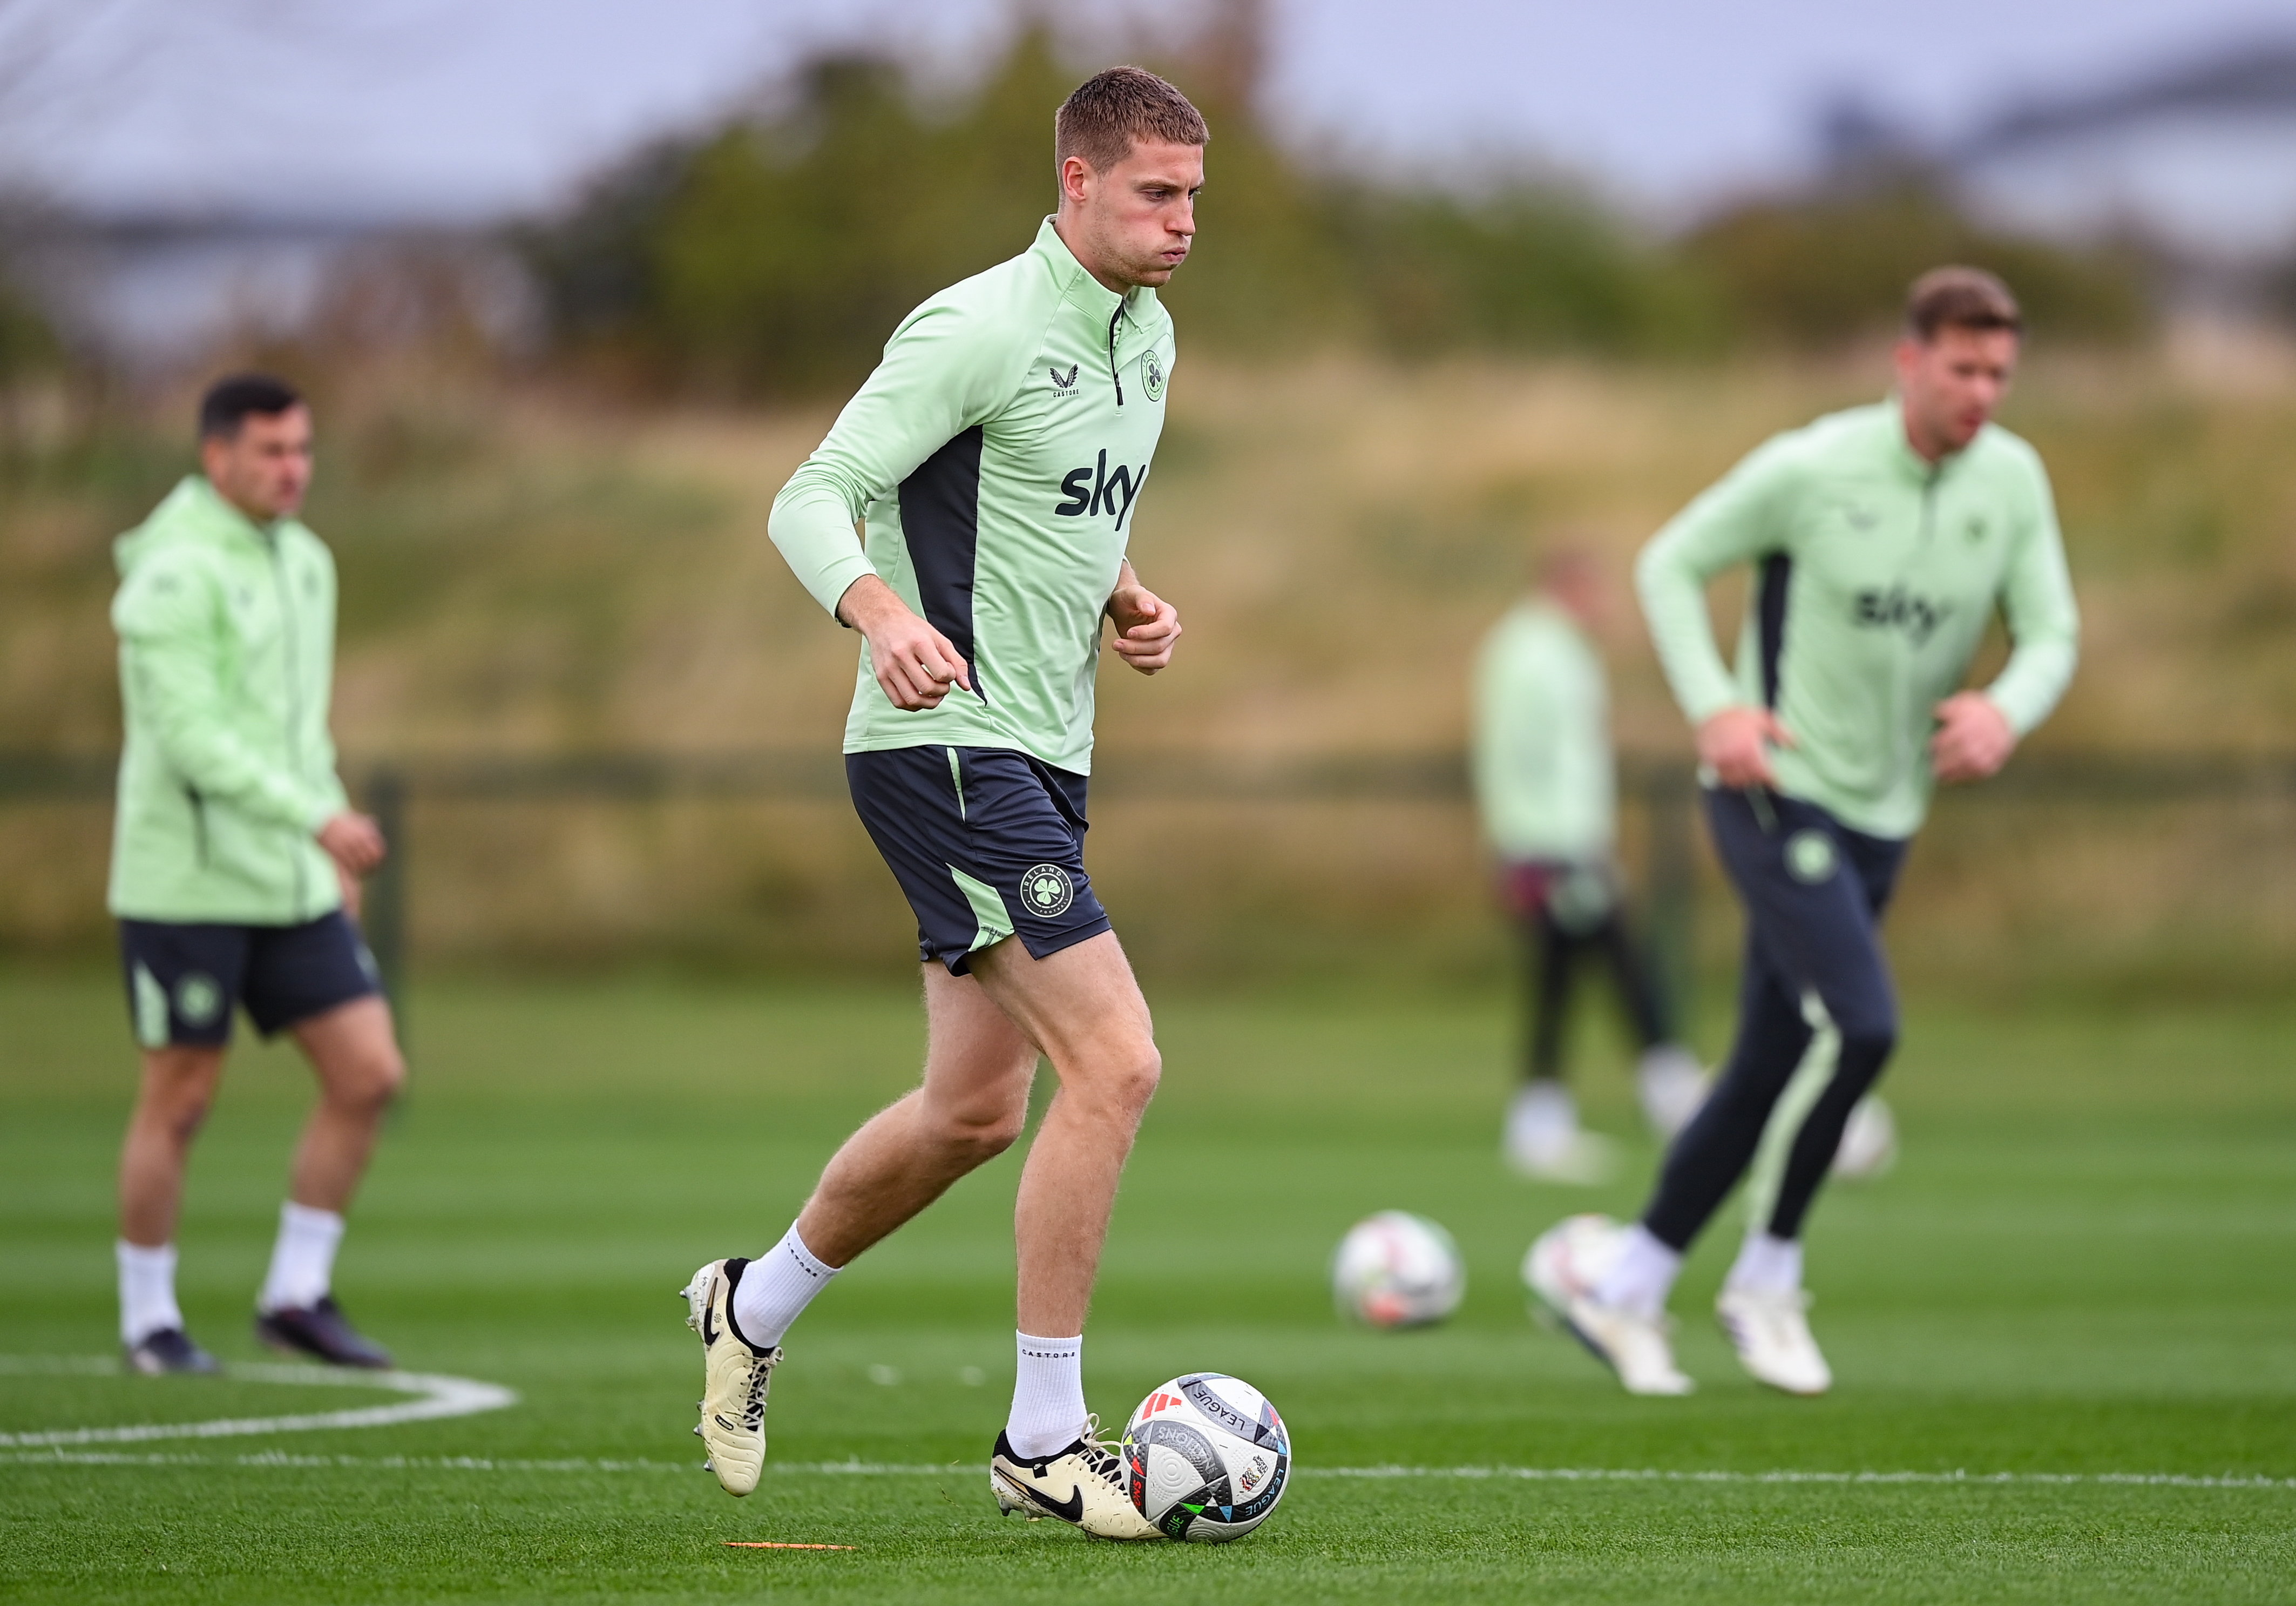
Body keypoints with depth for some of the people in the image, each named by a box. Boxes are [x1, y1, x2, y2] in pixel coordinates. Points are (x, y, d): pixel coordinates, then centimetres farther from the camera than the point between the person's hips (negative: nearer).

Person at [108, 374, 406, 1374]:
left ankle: (296, 1295, 9)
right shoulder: (174, 573, -15)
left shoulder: (303, 562, 12)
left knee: (369, 1075, -1)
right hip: (185, 880, -7)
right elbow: (192, 735, -23)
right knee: (180, 1102, 1)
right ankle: (148, 1321, 15)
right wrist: (317, 820, -29)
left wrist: (332, 856, 18)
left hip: (293, 883, 7)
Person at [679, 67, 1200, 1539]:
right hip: (949, 743, -9)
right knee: (1115, 1062, -17)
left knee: (976, 1111, 16)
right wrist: (885, 616, -35)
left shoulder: (1147, 338, 12)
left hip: (1040, 755, 10)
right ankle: (1045, 1438, -9)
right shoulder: (980, 330, -15)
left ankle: (755, 1308, 38)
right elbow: (811, 502, -16)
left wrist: (1129, 598, 8)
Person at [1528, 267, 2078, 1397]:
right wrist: (1714, 708, -15)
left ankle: (1623, 1280, 20)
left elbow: (2051, 635, 5)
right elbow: (1669, 565, -3)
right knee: (1862, 1029, -20)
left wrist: (2007, 711, -18)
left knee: (1769, 1067, 8)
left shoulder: (2012, 481, 1)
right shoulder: (1814, 469, -12)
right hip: (1778, 789, -6)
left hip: (1883, 815, 6)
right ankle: (1769, 1279, -2)